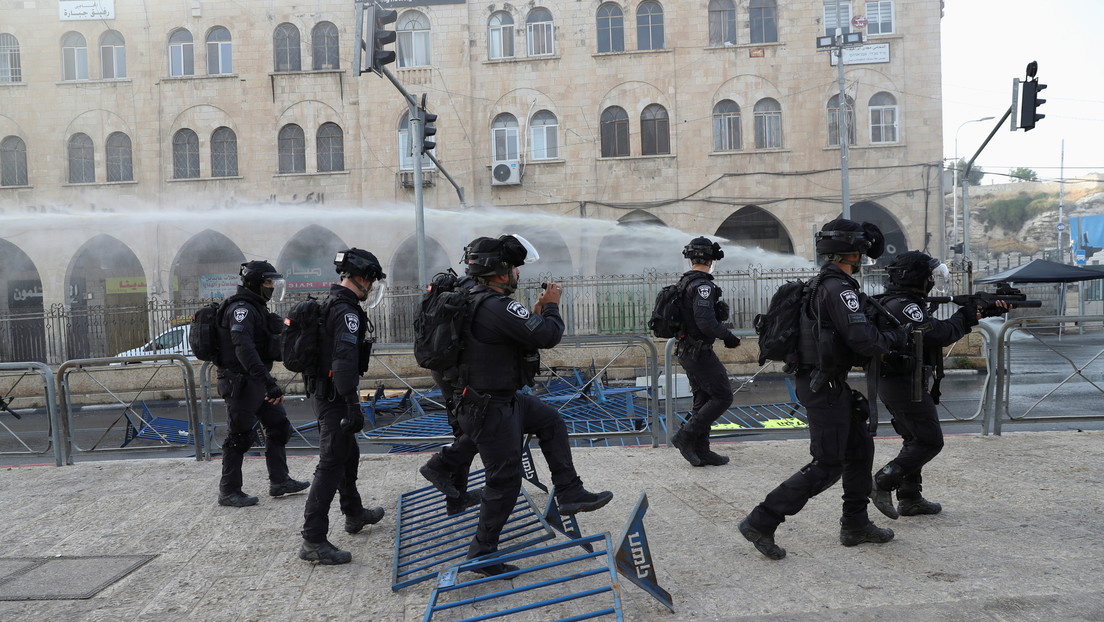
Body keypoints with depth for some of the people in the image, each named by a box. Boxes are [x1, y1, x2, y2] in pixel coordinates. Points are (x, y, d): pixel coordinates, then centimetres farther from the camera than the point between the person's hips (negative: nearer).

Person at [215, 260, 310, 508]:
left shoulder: (257, 309, 15)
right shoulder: (241, 309, -17)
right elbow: (244, 348, -31)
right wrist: (268, 381, -36)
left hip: (257, 383, 10)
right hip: (241, 383, -10)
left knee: (279, 427, 13)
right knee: (239, 438, 0)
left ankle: (279, 481, 21)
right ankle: (228, 492, 13)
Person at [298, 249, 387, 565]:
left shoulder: (331, 305, 14)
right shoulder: (347, 312, -19)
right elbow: (345, 363, -28)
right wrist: (354, 408, -27)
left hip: (324, 394, 11)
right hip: (336, 399, -11)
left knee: (348, 455, 23)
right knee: (331, 466, -6)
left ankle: (354, 514, 40)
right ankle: (313, 541, -1)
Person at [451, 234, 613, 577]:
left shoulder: (478, 300, 7)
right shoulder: (498, 307, -26)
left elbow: (525, 331, 18)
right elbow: (548, 336, -23)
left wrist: (537, 313, 7)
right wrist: (551, 306, -6)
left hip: (502, 398, 11)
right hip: (489, 409, -10)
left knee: (551, 421, 20)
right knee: (505, 481, 1)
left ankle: (570, 493, 26)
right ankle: (482, 554, 17)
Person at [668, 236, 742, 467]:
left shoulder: (684, 283, 12)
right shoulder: (702, 285, -18)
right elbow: (706, 322, -27)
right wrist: (728, 336, -14)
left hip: (687, 350, 10)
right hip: (700, 351, -10)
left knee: (703, 400, 13)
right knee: (722, 396, -3)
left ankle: (700, 451, 17)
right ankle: (685, 436, -4)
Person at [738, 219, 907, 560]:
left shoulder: (825, 284, 14)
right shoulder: (838, 288, -18)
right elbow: (863, 340, -23)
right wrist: (896, 336, -5)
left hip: (828, 382, 10)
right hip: (824, 386, -10)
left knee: (860, 448, 20)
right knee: (827, 466, -5)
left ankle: (855, 525, 31)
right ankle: (761, 522, -3)